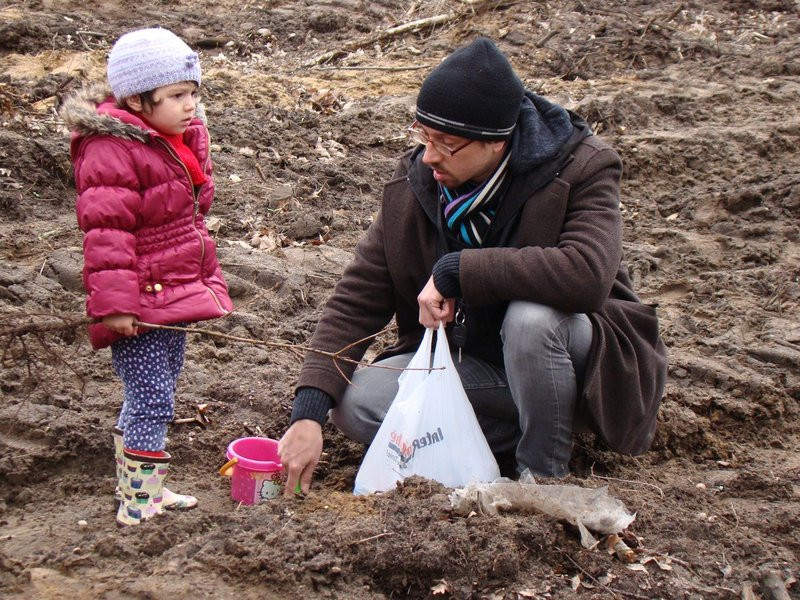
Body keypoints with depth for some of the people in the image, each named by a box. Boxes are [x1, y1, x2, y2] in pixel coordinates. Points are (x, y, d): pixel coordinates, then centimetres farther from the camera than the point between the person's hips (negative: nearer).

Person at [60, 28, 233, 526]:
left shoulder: (183, 138, 11)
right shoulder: (112, 151, -19)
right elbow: (106, 233, -23)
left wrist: (209, 278, 23)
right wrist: (114, 304, -25)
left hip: (176, 293, 9)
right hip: (140, 305, -9)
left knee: (153, 397, 19)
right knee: (153, 400, -8)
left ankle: (144, 484, 33)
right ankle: (137, 504, 2)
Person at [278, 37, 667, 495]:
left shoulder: (580, 169, -19)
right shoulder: (416, 181, -7)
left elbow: (589, 273, -38)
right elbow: (356, 300, -9)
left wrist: (456, 270, -34)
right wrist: (310, 412, -21)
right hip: (471, 362, 4)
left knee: (530, 317, -37)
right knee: (355, 400, -18)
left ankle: (544, 472, -12)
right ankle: (523, 439, -5)